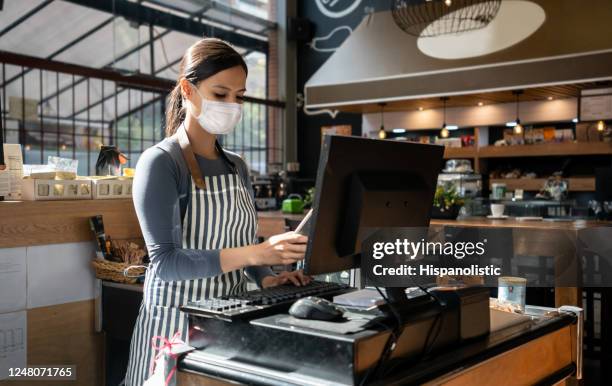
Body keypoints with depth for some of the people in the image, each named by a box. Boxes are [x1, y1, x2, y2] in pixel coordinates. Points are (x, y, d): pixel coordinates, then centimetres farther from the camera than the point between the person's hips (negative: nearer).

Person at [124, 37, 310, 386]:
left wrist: (266, 278, -8)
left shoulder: (237, 167, 8)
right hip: (178, 320, -6)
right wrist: (254, 253, -30)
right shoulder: (160, 163, -13)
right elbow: (166, 262, -21)